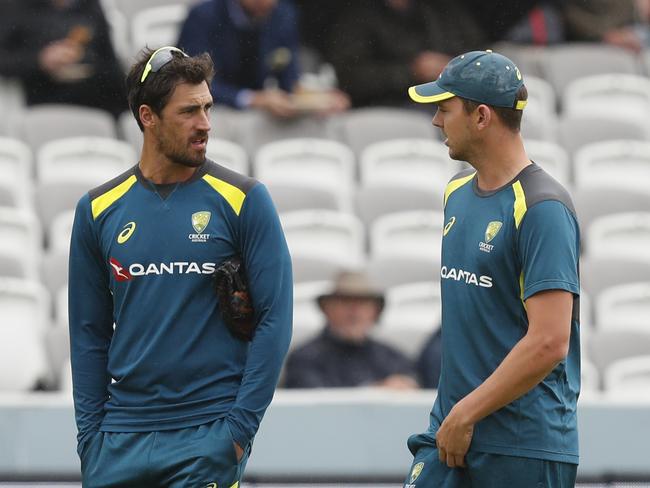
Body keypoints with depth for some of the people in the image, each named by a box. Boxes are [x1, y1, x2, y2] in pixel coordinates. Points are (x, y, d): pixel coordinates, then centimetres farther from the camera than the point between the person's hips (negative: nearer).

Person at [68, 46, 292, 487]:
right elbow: (89, 334, 11)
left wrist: (240, 426, -9)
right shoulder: (98, 210, 6)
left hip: (208, 438, -3)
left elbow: (275, 319, -4)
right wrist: (90, 434, 4)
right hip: (121, 442, 3)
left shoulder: (243, 200, -2)